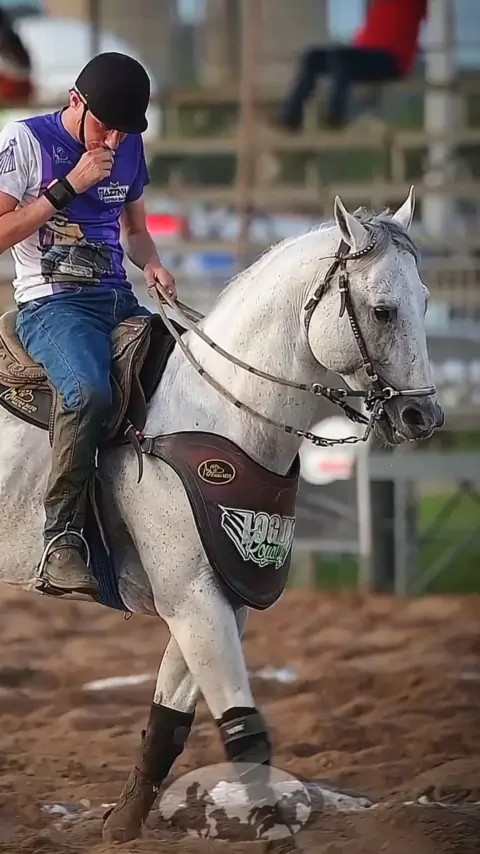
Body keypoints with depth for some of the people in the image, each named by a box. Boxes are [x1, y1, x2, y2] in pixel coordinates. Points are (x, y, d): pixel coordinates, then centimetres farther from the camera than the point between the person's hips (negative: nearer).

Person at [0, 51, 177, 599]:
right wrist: (69, 186, -13)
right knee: (88, 389, -36)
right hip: (52, 304, -7)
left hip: (120, 303, 7)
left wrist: (152, 263, 5)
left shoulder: (129, 148, 14)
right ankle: (61, 538, -33)